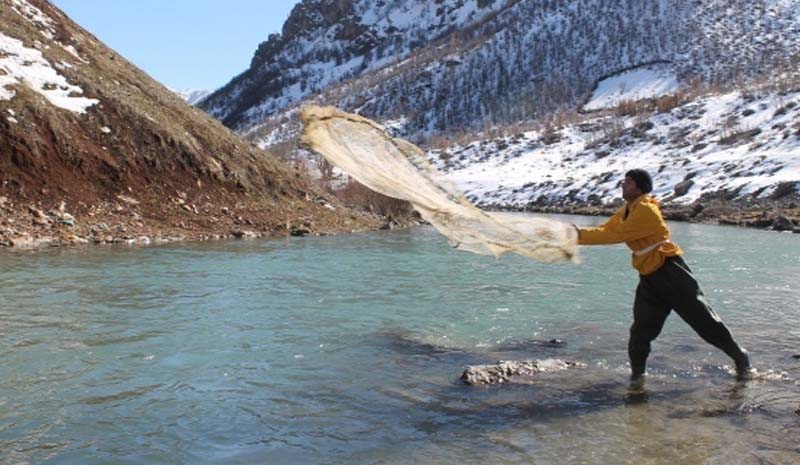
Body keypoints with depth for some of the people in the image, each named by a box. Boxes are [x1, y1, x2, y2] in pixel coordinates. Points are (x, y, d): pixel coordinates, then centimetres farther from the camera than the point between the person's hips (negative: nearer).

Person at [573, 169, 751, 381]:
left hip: (671, 272, -8)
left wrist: (582, 235, -21)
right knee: (641, 330, 3)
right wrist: (579, 234, -12)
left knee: (703, 319, 2)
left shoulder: (645, 210, -18)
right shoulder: (625, 212, 11)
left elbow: (617, 235, -22)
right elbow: (605, 230, 4)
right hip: (649, 278, 8)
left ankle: (739, 356, 18)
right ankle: (637, 373, 14)